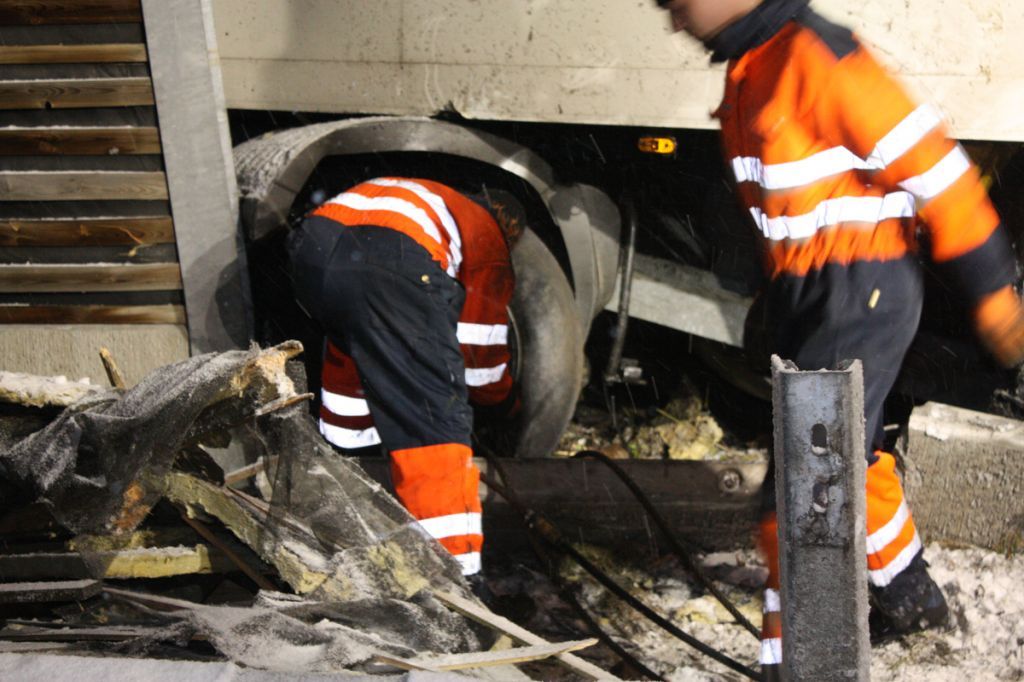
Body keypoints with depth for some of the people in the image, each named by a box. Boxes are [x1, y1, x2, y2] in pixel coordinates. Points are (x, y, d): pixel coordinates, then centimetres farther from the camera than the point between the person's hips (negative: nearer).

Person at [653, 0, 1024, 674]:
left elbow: (929, 164, -19)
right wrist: (778, 292, 27)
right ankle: (909, 597, 44)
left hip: (863, 291, -10)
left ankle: (791, 652, -6)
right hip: (811, 292, 10)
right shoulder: (748, 70, 11)